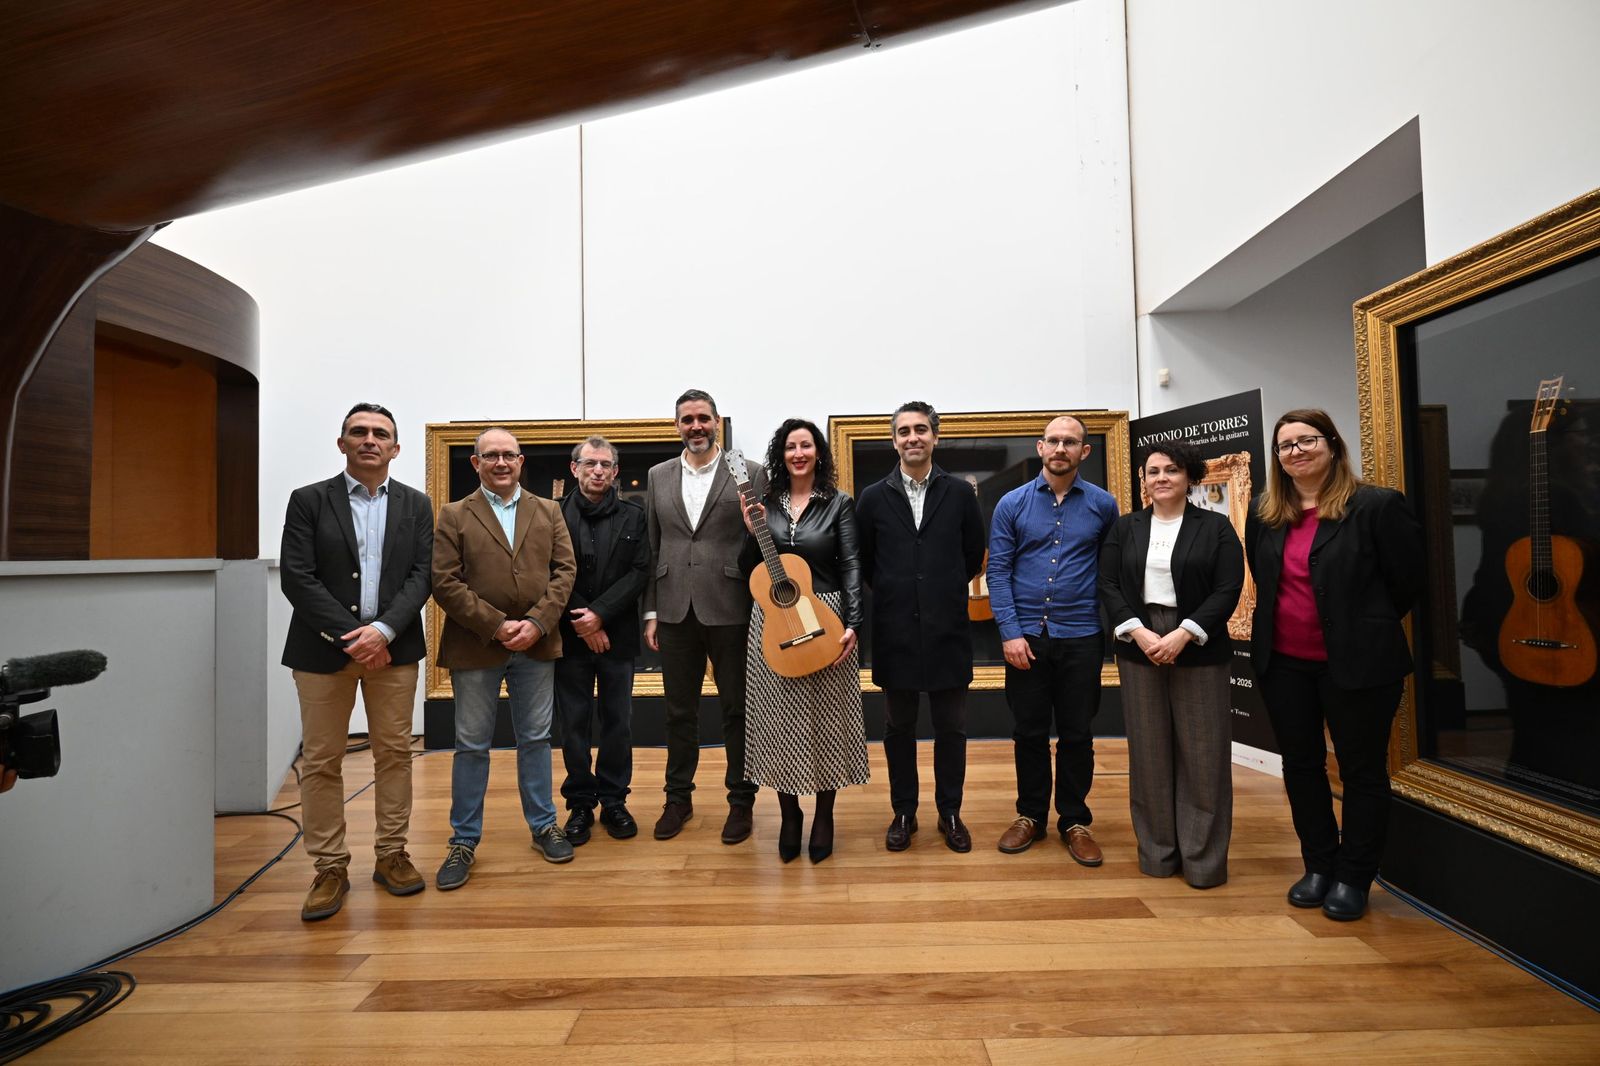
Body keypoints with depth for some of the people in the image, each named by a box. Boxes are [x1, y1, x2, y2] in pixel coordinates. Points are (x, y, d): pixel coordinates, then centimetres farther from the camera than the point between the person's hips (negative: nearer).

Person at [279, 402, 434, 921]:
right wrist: (350, 636, -13)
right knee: (321, 761, 5)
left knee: (394, 753, 7)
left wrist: (383, 631, -14)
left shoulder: (416, 505, 6)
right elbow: (296, 578, -6)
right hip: (324, 647, -1)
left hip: (393, 646, 1)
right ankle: (330, 868, 17)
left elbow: (421, 576, -1)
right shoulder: (308, 500, 2)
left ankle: (391, 854, 20)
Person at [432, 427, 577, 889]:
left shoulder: (549, 512, 8)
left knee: (535, 739, 12)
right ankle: (464, 840, 22)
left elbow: (564, 570, 1)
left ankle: (543, 826, 27)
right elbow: (445, 583, -7)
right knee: (471, 745, 8)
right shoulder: (454, 516, 1)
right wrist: (496, 625, -14)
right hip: (475, 645, -1)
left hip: (536, 644, 2)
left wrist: (537, 622, -12)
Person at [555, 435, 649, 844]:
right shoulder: (554, 515, 2)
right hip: (570, 637, -1)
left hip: (617, 635, 1)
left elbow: (639, 572, -3)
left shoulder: (633, 517, 5)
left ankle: (614, 801, 21)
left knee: (618, 721, 7)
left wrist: (600, 614, -12)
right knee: (573, 723, 7)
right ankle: (580, 805, 20)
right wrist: (581, 622, -9)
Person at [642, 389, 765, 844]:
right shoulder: (658, 477, 9)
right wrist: (651, 611, 6)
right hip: (676, 613, 4)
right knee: (679, 711, 14)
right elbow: (652, 549, 9)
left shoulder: (749, 474, -3)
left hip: (730, 611, -3)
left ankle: (741, 800, 24)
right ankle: (679, 797, 31)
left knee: (737, 709, 8)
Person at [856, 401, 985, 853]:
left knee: (951, 727, 10)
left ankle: (950, 813, 27)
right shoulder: (874, 497, 1)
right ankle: (903, 812, 27)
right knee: (898, 727, 11)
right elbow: (863, 562, 7)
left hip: (948, 629, 0)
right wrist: (893, 595, 7)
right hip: (895, 631, 0)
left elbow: (974, 557, 9)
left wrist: (946, 592, 10)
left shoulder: (960, 493, 1)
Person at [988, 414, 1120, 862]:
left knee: (1077, 735, 10)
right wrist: (1010, 632, -10)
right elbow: (998, 571, -3)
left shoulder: (1102, 505, 2)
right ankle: (1030, 816, 27)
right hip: (1026, 636, 0)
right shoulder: (1012, 504, -1)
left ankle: (1075, 821, 26)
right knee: (1030, 732, 11)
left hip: (1081, 637, 0)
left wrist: (1111, 627, -1)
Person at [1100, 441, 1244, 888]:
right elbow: (1109, 585, 3)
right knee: (1149, 751, 7)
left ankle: (1203, 859, 16)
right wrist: (1139, 632, -11)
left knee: (1201, 753, 2)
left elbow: (1228, 589, -5)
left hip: (1198, 650, -2)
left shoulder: (1216, 526, 3)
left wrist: (1182, 634, -15)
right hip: (1139, 648, 2)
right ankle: (1158, 852, 19)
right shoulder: (1125, 527, 10)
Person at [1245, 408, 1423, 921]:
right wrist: (1274, 624, 12)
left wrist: (1365, 629, 5)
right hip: (1282, 662, 5)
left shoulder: (1377, 506, -10)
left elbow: (1407, 582, -4)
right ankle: (1318, 866, 32)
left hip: (1356, 662, -5)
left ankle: (1353, 878, 26)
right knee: (1300, 764, 15)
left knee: (1362, 770, 10)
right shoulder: (1263, 512, 5)